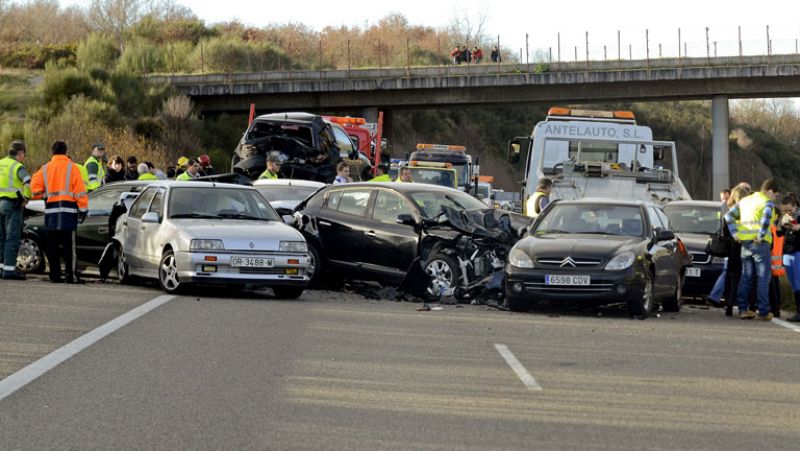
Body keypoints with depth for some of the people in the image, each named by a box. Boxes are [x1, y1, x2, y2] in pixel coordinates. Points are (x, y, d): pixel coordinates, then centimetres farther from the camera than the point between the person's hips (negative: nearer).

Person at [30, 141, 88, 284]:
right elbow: (79, 190, -4)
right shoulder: (71, 167, -1)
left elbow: (35, 187, 4)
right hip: (68, 211, -3)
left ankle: (55, 275, 6)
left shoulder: (45, 169, 9)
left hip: (51, 210, 3)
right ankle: (71, 275, -8)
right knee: (69, 245, -4)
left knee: (52, 245, 8)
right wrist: (83, 209, -1)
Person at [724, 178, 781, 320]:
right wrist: (761, 236, -17)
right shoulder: (767, 202, -4)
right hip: (760, 244, -6)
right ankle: (763, 311, -2)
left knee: (746, 277, 13)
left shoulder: (745, 201, 17)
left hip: (745, 243, 6)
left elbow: (729, 215, 12)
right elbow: (766, 218, -23)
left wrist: (734, 233, 6)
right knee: (763, 278, -1)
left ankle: (742, 309, 10)